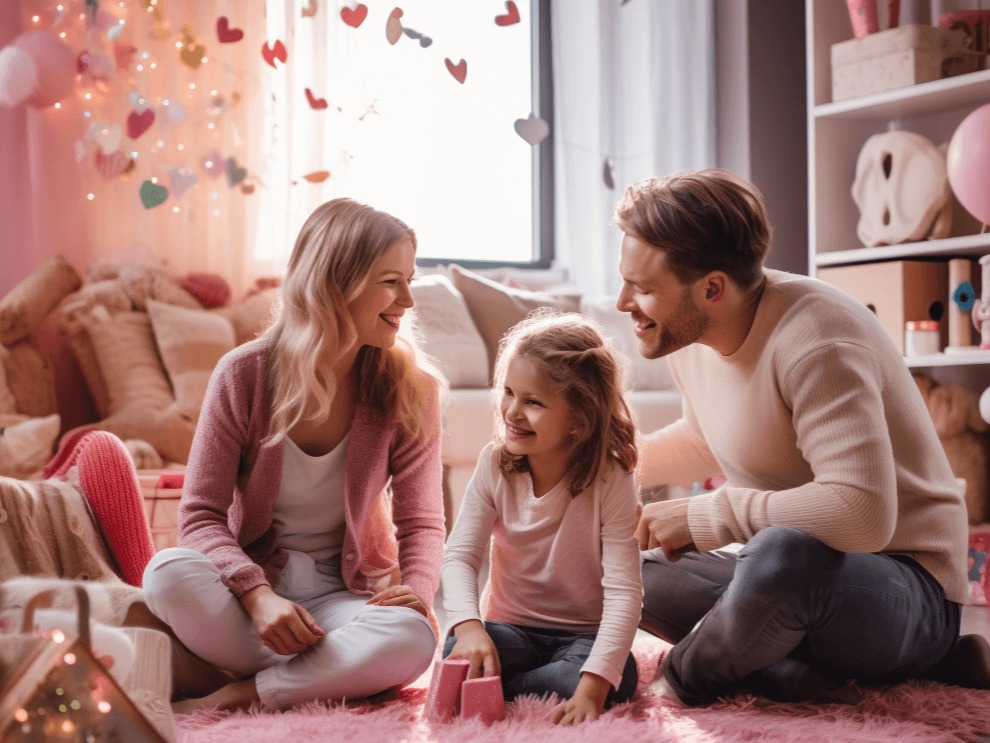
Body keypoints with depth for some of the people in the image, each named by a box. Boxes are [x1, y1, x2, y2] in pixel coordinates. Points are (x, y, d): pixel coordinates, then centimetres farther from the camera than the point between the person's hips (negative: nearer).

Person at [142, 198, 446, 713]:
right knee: (168, 573, -33)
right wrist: (257, 595, -27)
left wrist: (417, 590, -24)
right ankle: (325, 681, -18)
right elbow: (201, 514, -9)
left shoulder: (409, 391, -4)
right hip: (248, 581, 0)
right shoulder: (244, 374, -9)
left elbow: (421, 522, -1)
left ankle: (243, 694, -18)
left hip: (344, 595, 0)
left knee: (411, 639, -34)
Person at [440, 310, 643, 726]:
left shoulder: (610, 480, -17)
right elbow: (459, 555, -12)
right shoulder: (495, 466, -7)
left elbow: (623, 591, -24)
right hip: (511, 628, 0)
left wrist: (592, 686, -37)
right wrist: (469, 626, -34)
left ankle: (496, 688, -14)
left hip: (584, 634, 0)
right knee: (459, 655, -33)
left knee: (619, 679, -33)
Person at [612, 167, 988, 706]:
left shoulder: (816, 343, -25)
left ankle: (688, 675, -8)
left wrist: (704, 515, -29)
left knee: (782, 554, -41)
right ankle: (797, 674, -14)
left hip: (907, 595, -9)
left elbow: (862, 514, -37)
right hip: (779, 572, 9)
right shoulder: (687, 334, 2)